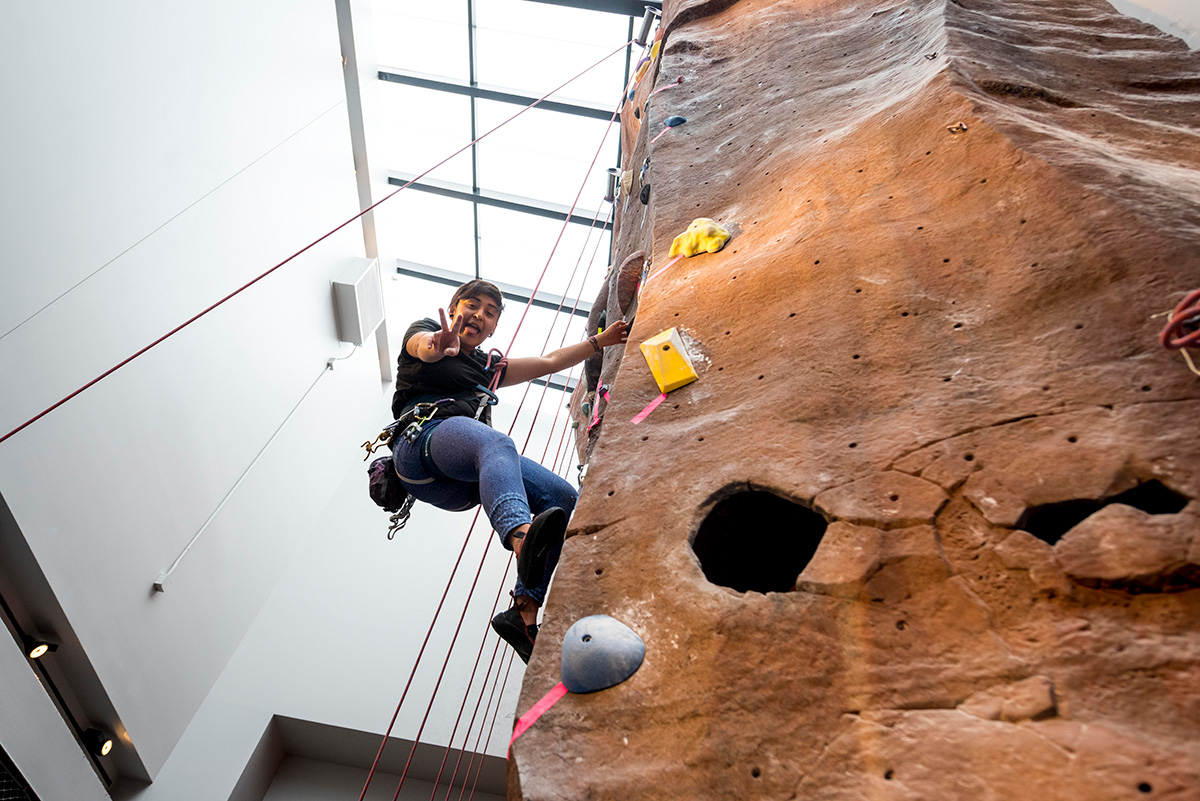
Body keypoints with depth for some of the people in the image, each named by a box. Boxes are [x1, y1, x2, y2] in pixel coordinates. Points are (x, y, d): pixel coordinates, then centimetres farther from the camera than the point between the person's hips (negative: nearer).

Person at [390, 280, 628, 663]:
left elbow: (549, 362, 41)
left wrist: (600, 341, 38)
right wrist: (439, 345, -32)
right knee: (496, 444, -40)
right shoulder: (423, 331, 20)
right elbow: (424, 347, -7)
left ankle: (524, 611, -28)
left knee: (563, 497, -17)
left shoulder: (489, 367, 38)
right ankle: (522, 538, -70)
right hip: (423, 440, -6)